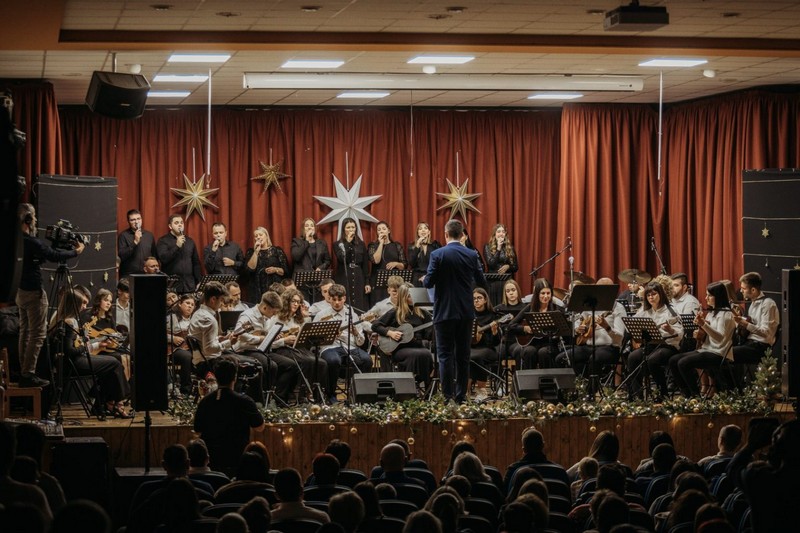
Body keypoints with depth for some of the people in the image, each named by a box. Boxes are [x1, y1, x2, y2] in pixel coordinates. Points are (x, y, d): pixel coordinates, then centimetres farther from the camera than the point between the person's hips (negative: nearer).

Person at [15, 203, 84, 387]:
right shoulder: (31, 242, -21)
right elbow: (54, 256, -14)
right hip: (33, 292, -9)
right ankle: (28, 374, -5)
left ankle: (24, 372, 17)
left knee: (25, 332, 14)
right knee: (37, 334, -4)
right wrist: (76, 251, 1)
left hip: (21, 291, 9)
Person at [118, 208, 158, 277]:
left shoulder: (149, 235, 12)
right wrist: (135, 242, -15)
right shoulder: (123, 235, -1)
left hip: (147, 275, 3)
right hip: (128, 276, -3)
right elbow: (121, 255, -11)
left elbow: (155, 255, 17)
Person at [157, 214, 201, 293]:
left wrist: (198, 283, 12)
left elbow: (196, 263, 18)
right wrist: (177, 246, -17)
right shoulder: (163, 240, 2)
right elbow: (163, 258, -13)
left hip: (189, 284, 4)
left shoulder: (190, 241, 16)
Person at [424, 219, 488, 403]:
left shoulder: (437, 255, -10)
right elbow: (482, 282, 7)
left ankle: (447, 396, -5)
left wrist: (425, 279, 12)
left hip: (444, 312, -3)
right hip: (466, 312, 3)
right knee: (463, 355, 11)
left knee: (445, 355, -1)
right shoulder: (472, 255, 0)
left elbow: (428, 283, -11)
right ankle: (461, 395, 13)